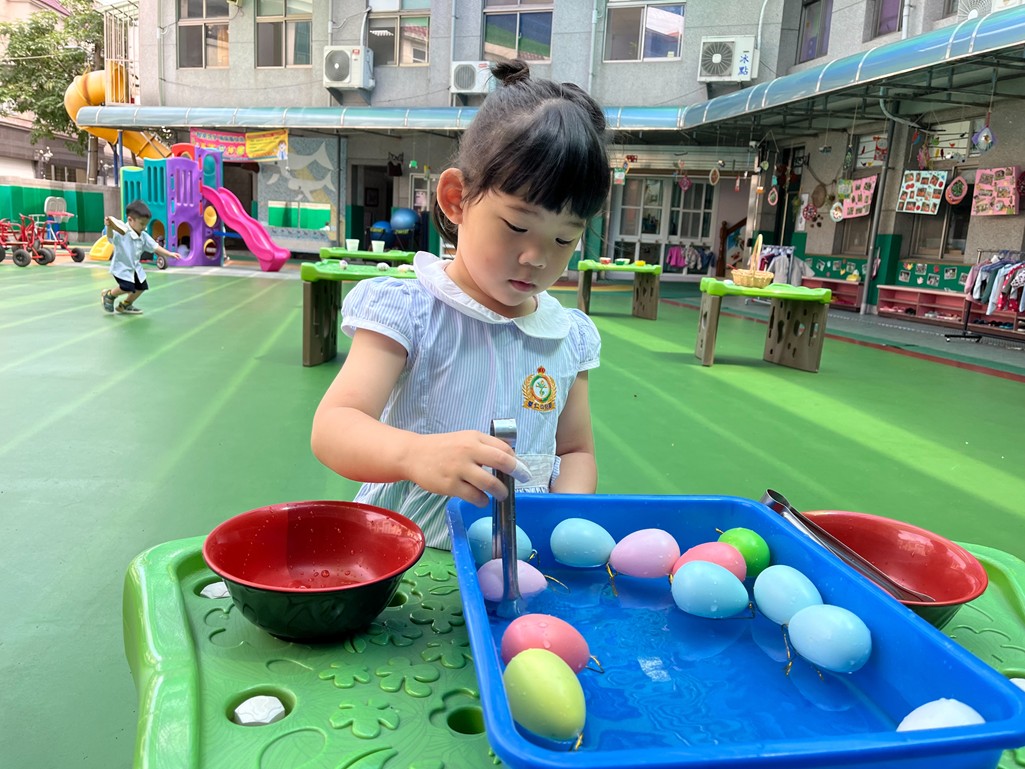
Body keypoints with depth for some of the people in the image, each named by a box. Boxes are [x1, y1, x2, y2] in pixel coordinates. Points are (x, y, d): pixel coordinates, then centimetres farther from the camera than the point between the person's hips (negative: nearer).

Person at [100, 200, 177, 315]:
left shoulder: (144, 236, 0)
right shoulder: (122, 232, -22)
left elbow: (154, 247, 7)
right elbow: (111, 237, -40)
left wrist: (169, 254, 1)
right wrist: (109, 227, -61)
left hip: (135, 267, 8)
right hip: (122, 267, -8)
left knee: (141, 287, 11)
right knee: (127, 287, -21)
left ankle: (125, 305, 33)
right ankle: (108, 295, 12)